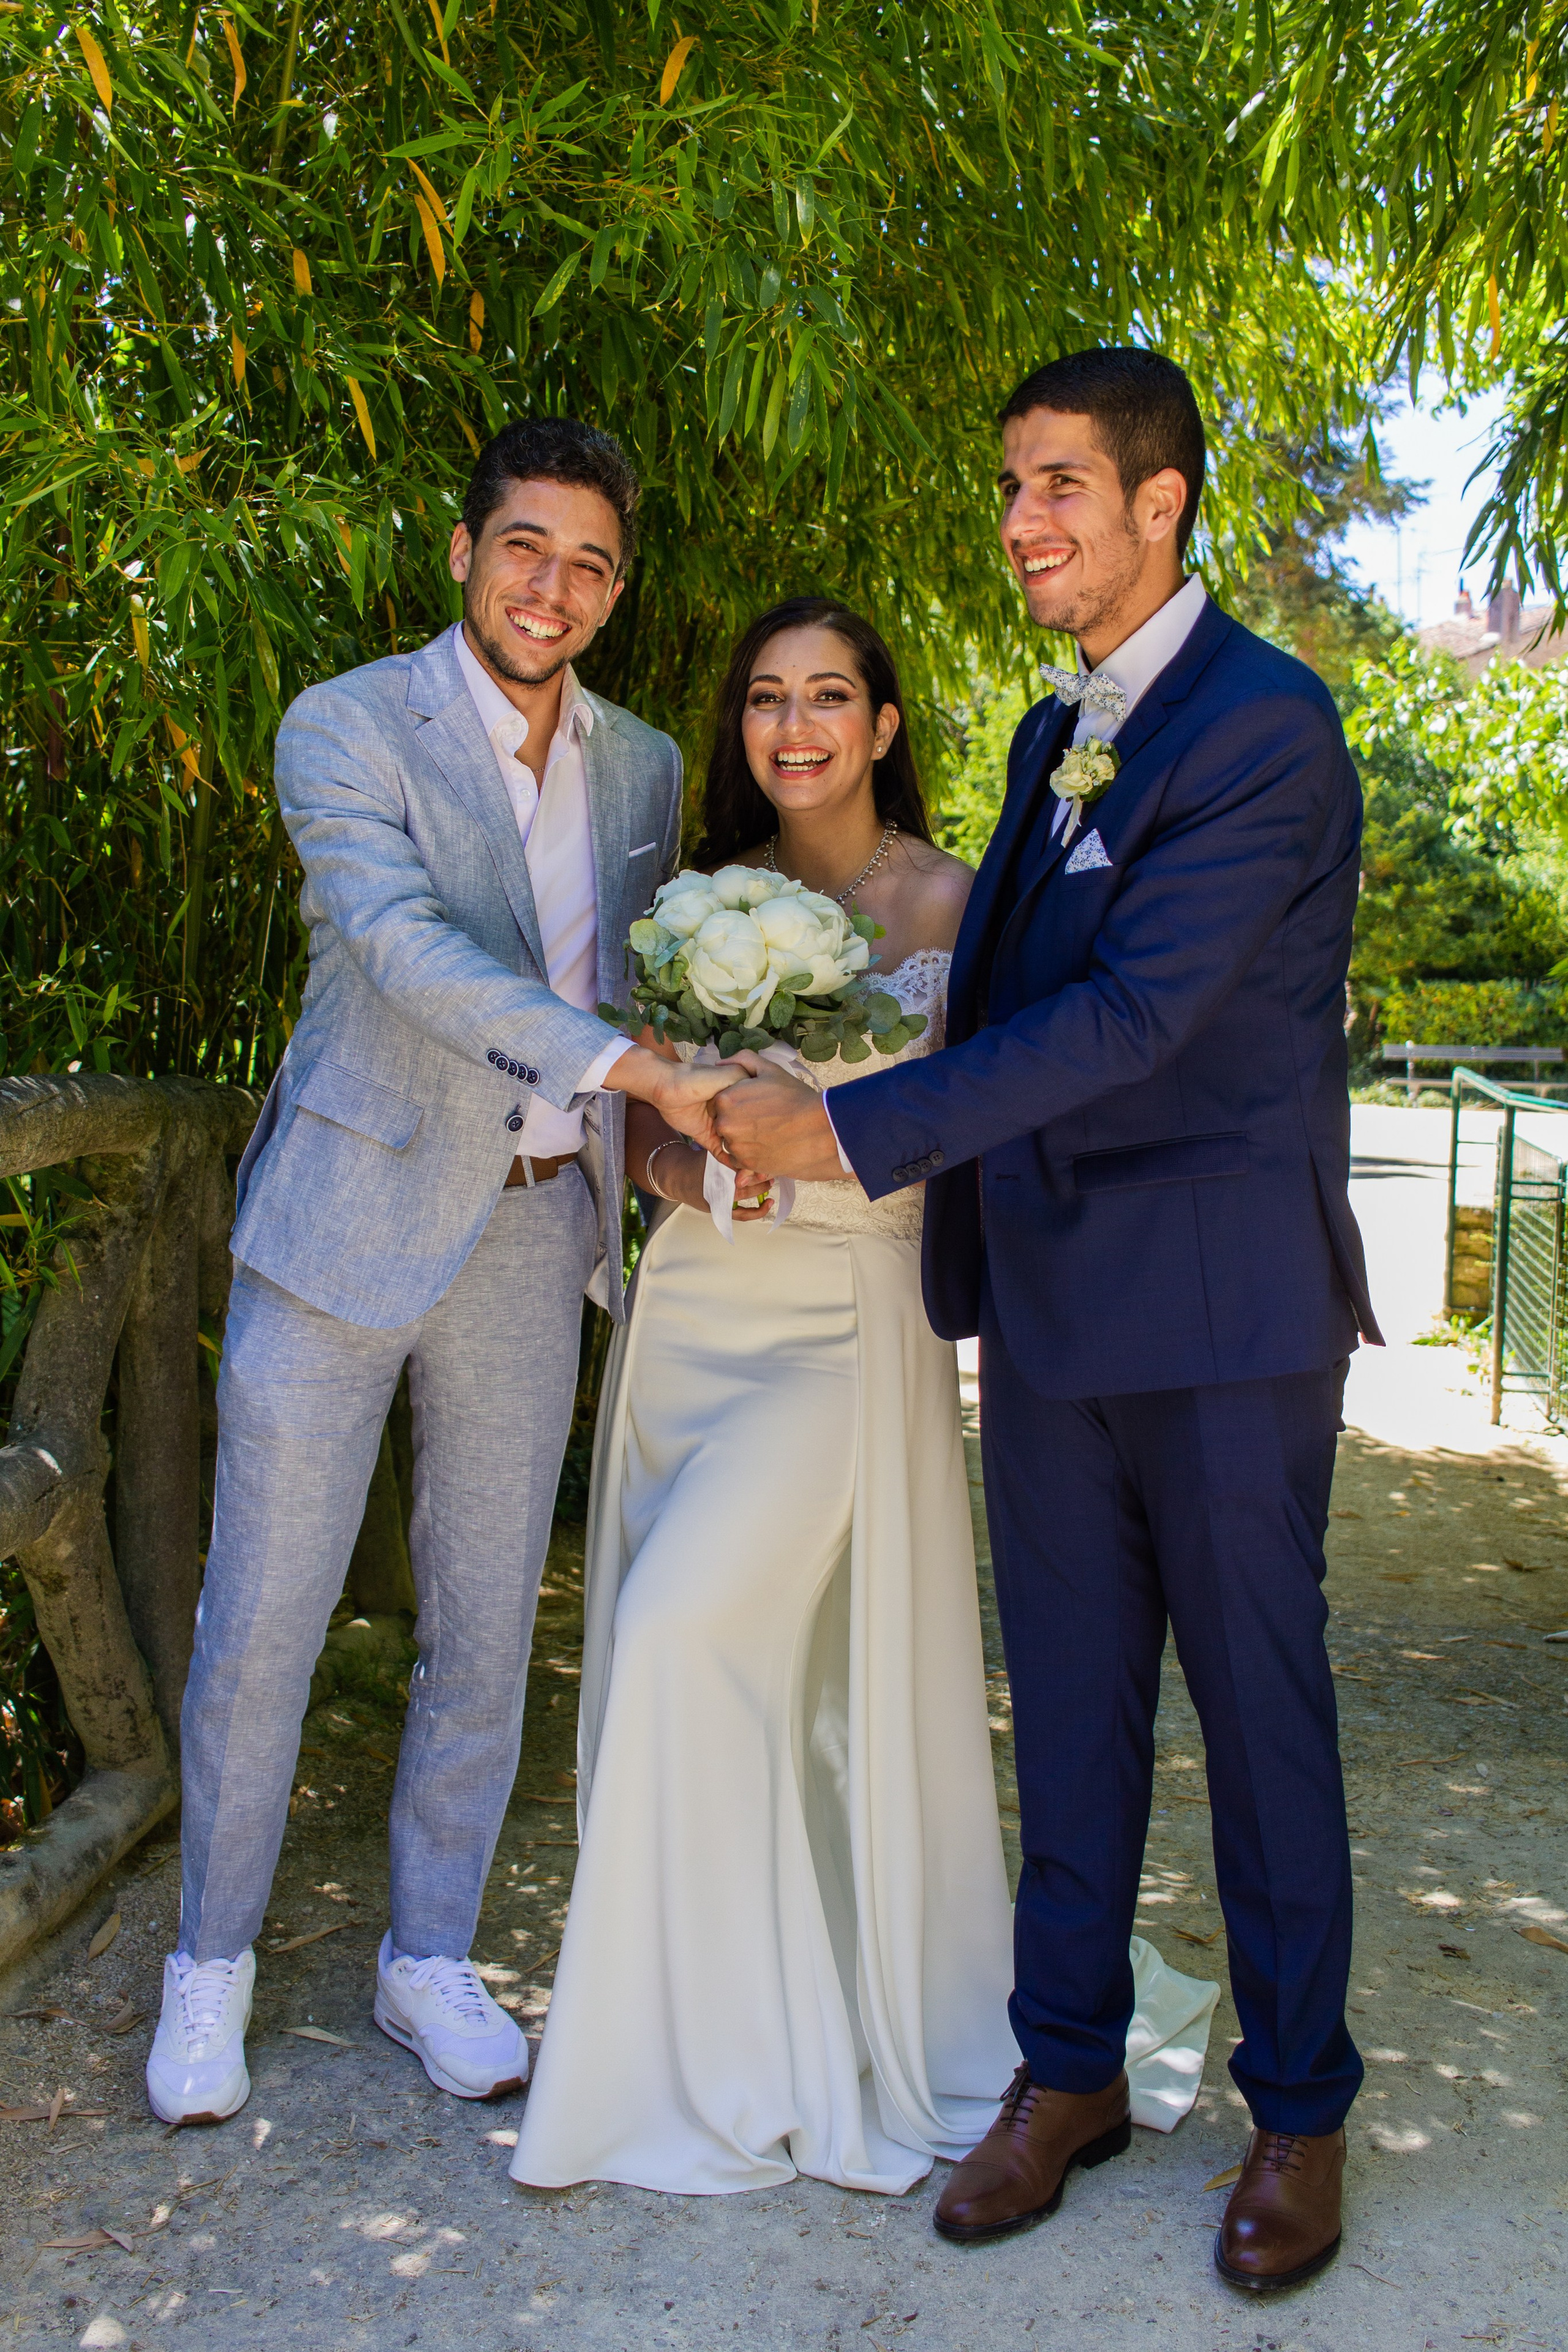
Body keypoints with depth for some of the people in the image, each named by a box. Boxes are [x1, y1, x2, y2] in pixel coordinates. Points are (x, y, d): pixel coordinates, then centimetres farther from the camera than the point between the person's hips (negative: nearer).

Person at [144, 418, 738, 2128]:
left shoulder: (642, 767, 10)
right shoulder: (348, 727, -7)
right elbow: (407, 947, -21)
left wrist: (686, 1134, 1)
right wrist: (628, 1065, -30)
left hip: (533, 1233, 4)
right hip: (350, 1216, -4)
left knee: (486, 1630, 11)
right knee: (260, 1616, 4)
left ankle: (428, 1960, 29)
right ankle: (211, 1965, 25)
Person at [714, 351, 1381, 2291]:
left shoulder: (1267, 727, -13)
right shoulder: (1054, 733, 15)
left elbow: (1131, 1014, -21)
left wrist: (855, 1130, -22)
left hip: (1221, 1302, -7)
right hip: (1051, 1301, 7)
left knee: (1258, 1702, 7)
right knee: (1069, 1702, 13)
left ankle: (1299, 2111, 25)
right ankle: (1069, 2068, 29)